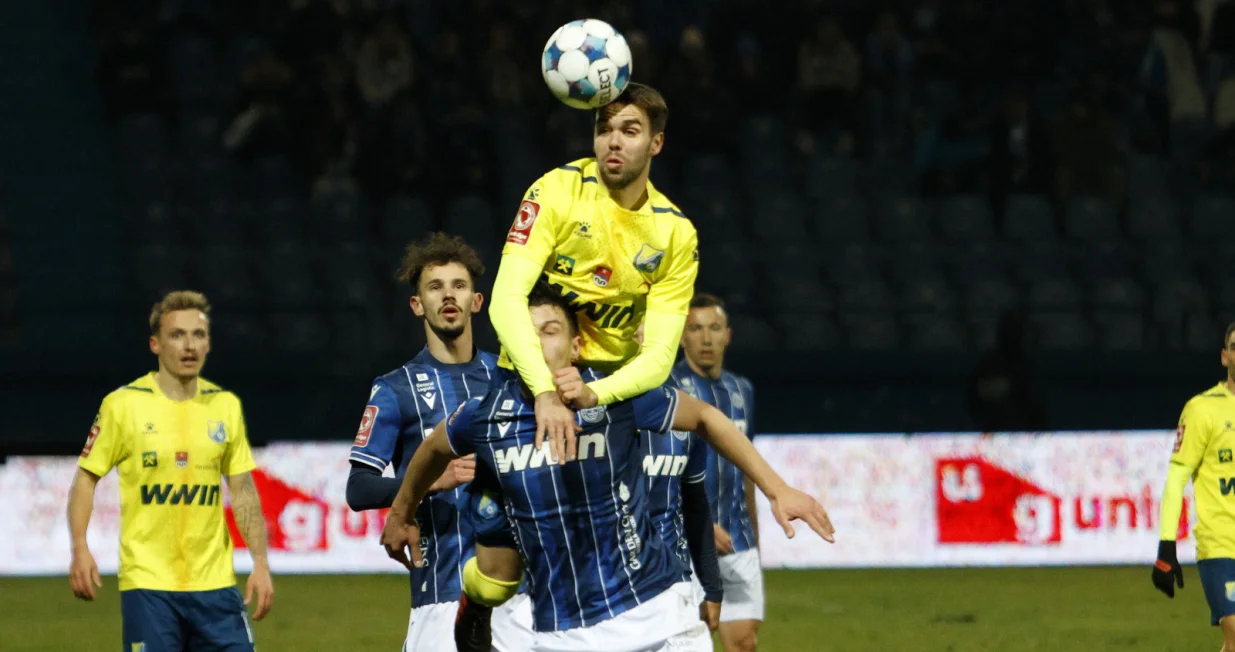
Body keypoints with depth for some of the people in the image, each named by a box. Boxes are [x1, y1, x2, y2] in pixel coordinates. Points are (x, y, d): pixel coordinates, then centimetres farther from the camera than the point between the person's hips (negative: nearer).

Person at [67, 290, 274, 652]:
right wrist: (80, 550, -13)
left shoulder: (226, 406, 8)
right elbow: (86, 477, 1)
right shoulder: (123, 405, -3)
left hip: (215, 582, 4)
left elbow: (243, 491, 11)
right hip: (148, 582, -3)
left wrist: (261, 562, 3)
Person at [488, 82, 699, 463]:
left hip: (614, 383, 2)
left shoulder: (676, 233, -4)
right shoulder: (557, 192, -11)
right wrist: (546, 393, -36)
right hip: (533, 377, -2)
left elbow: (659, 354, -10)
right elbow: (506, 298, -22)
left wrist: (596, 394, -31)